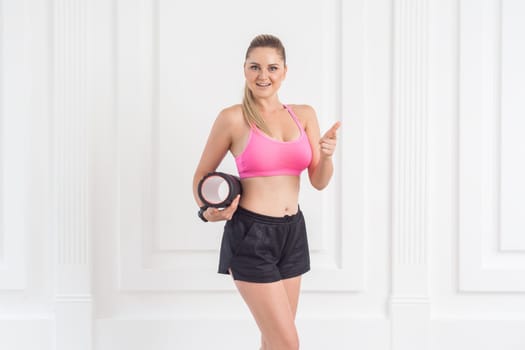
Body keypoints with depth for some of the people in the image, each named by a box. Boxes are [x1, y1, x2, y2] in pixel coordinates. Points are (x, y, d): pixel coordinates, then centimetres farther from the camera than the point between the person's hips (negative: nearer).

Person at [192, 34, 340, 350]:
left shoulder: (304, 115, 6)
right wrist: (208, 211, -15)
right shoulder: (233, 118, -8)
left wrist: (327, 155, -16)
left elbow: (319, 182, 4)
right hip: (251, 233, -5)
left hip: (292, 231, 5)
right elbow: (202, 175, 2)